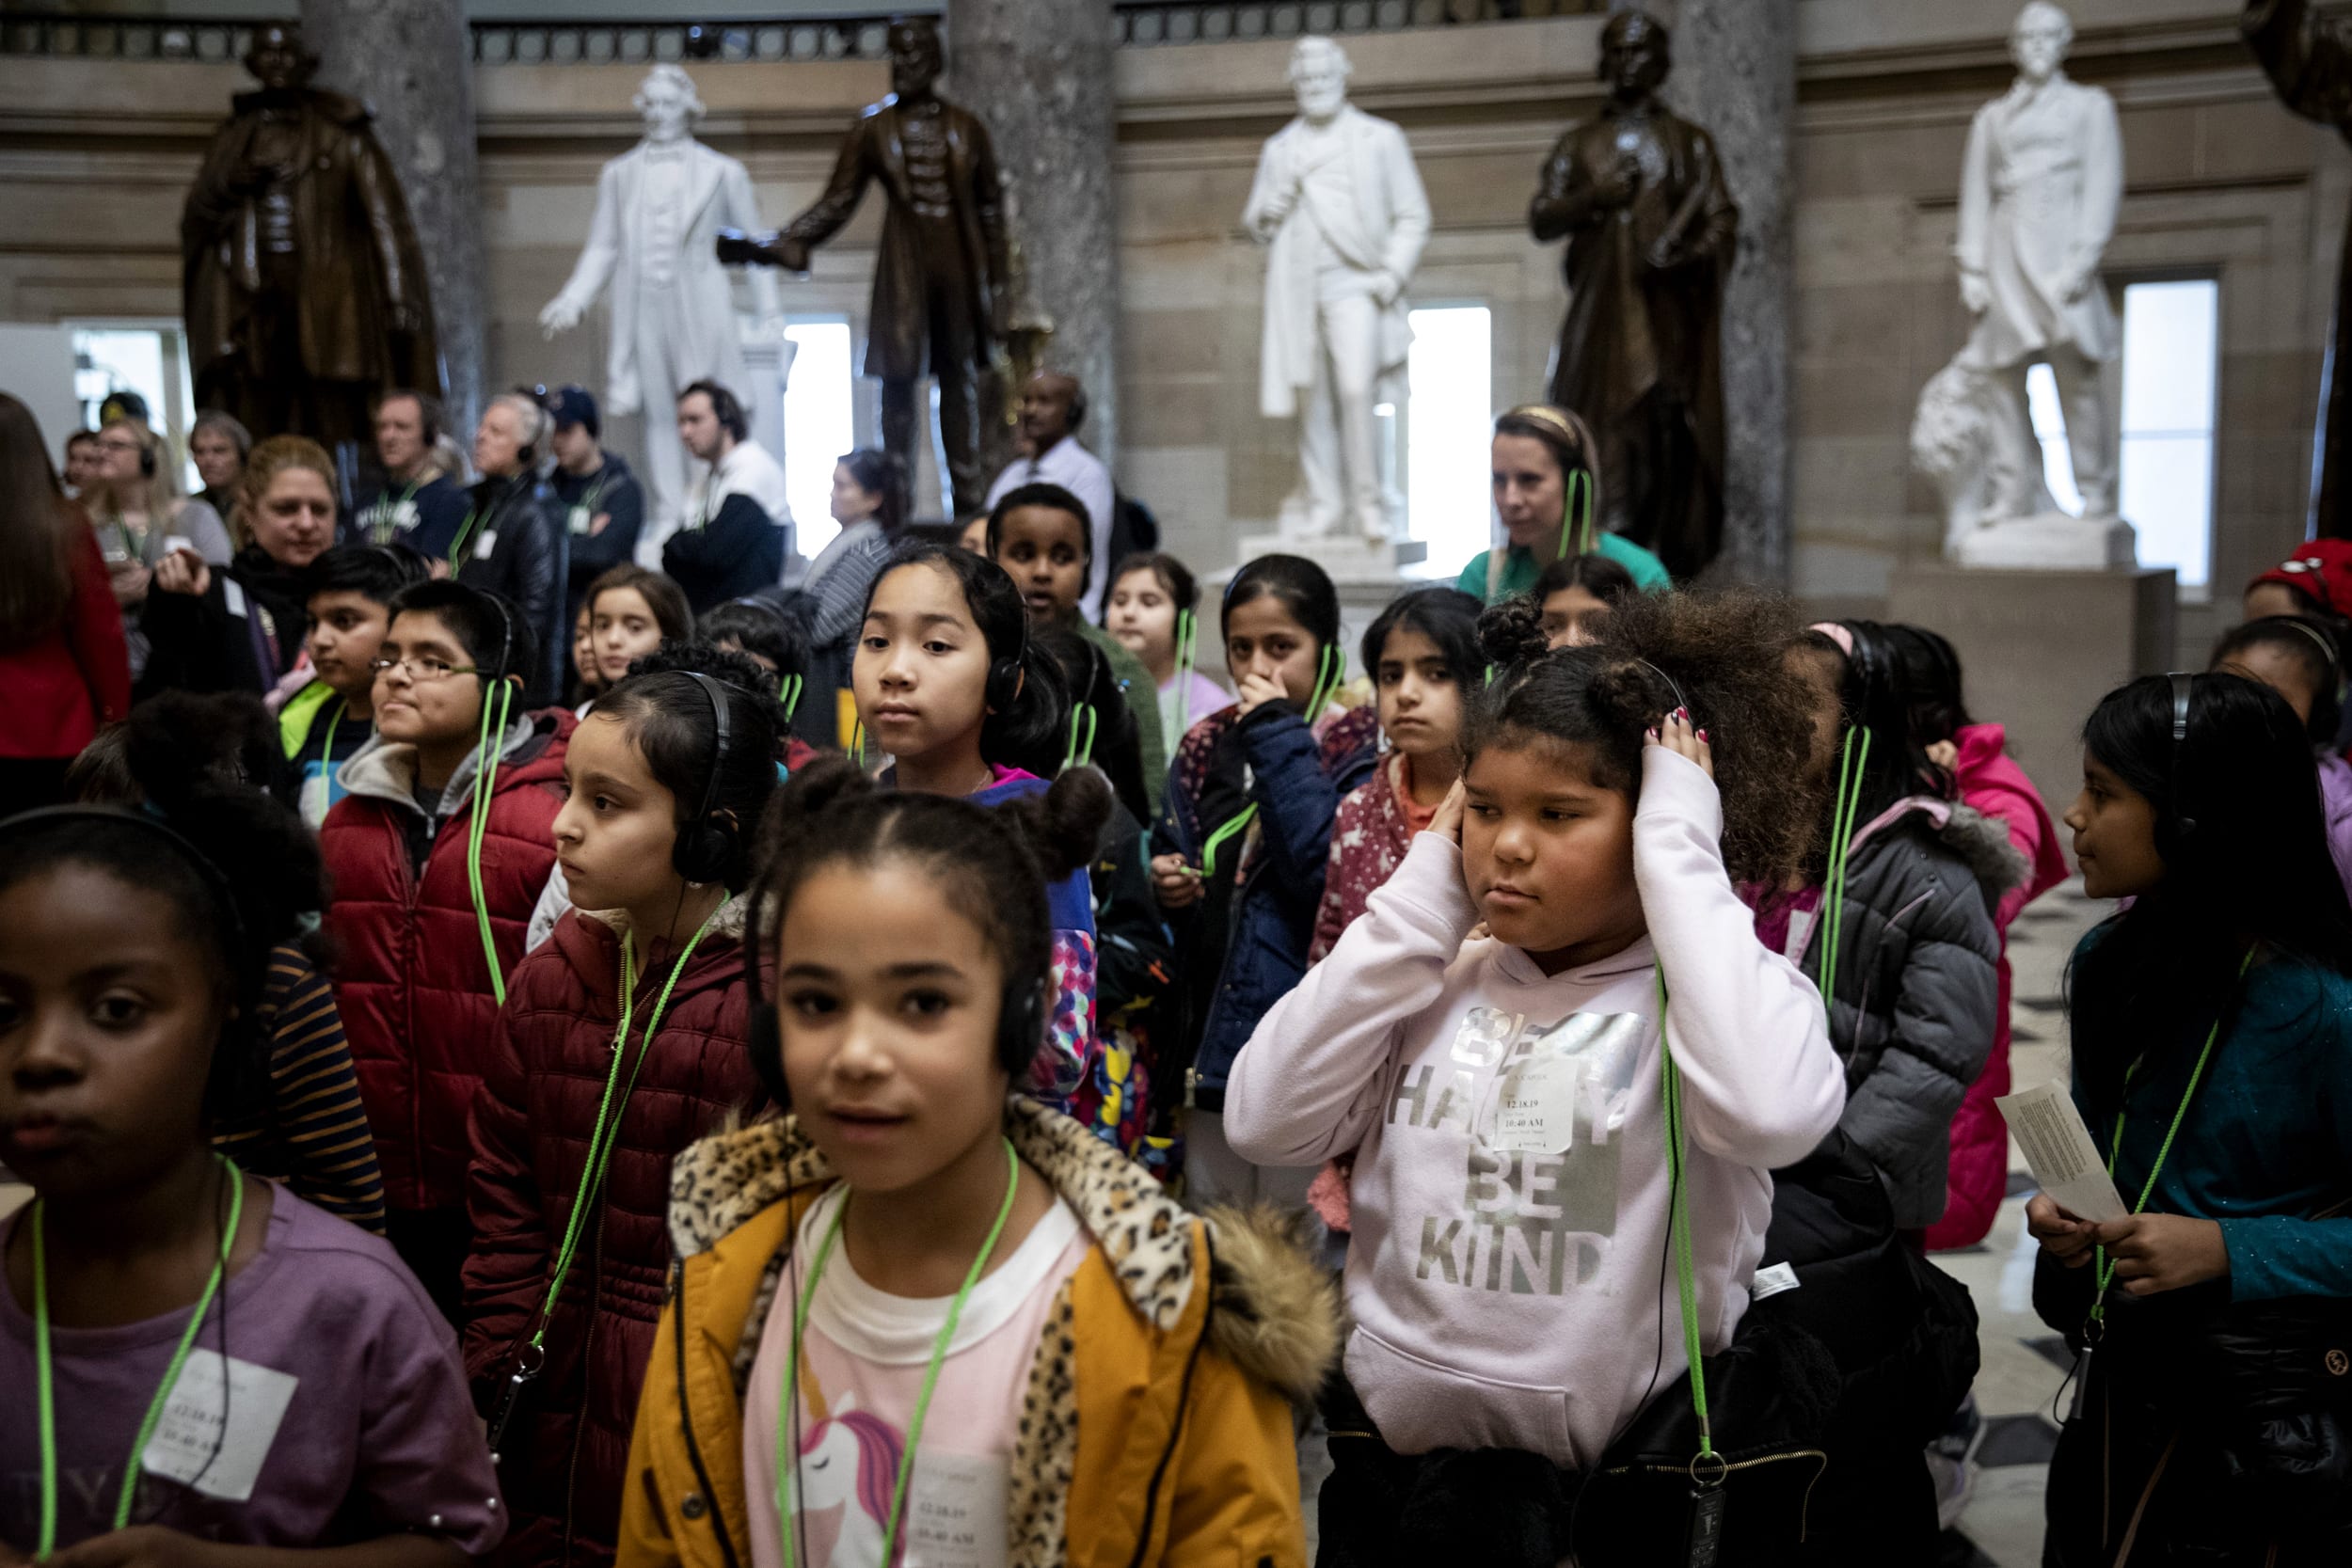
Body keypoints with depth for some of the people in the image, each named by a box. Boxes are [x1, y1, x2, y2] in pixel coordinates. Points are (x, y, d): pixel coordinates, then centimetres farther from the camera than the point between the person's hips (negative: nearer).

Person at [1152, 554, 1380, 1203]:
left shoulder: (1359, 748, -4)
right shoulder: (1204, 750, 11)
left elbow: (1329, 869, -21)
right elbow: (1169, 858, 21)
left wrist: (1279, 738, -16)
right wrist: (1166, 884, -2)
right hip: (1211, 1037, 5)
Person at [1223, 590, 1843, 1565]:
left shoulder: (1697, 991, -9)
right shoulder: (1442, 978, 2)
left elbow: (1771, 1113, -32)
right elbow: (1264, 1121, -9)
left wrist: (1680, 857, -20)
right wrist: (1422, 901, -8)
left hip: (1613, 1487, -3)